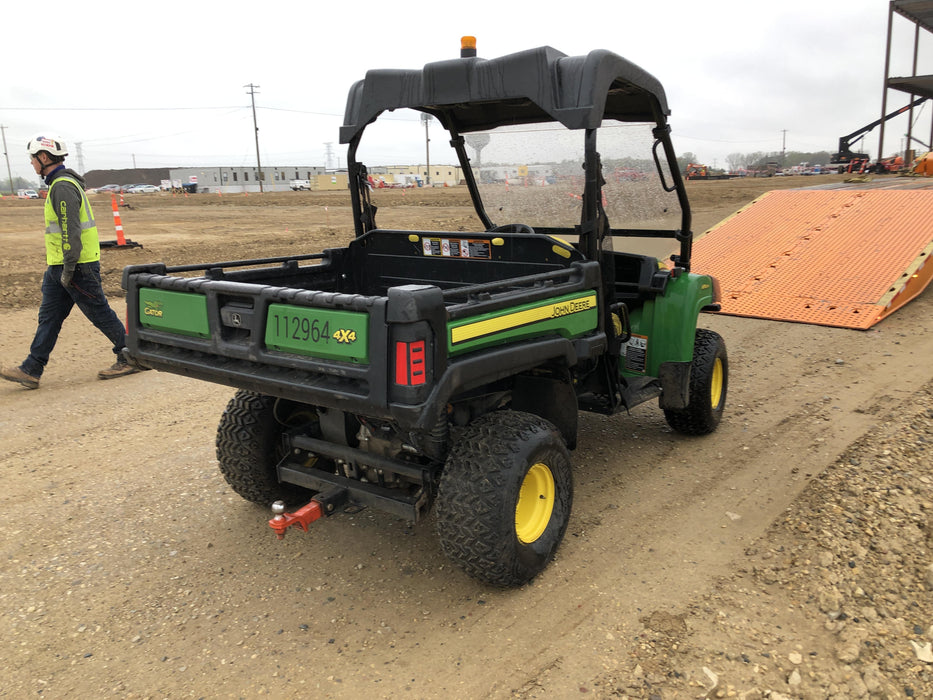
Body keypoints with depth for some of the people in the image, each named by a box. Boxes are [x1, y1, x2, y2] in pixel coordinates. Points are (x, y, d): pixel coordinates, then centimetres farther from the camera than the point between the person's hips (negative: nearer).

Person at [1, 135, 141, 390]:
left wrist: (68, 269, -21)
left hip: (77, 266, -10)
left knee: (100, 314, -1)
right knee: (49, 317, 9)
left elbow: (71, 230, -23)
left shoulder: (63, 187, -17)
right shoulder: (59, 184, 17)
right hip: (59, 266, 10)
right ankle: (31, 371, 13)